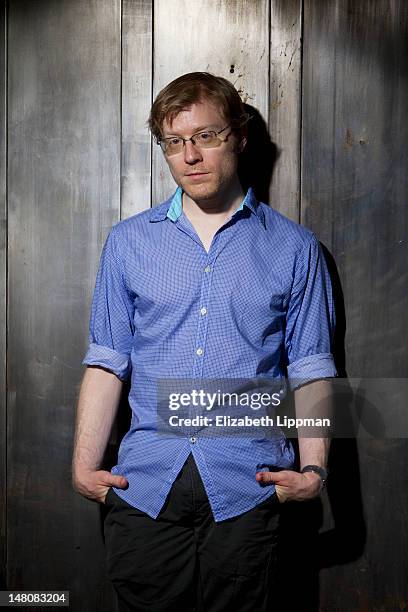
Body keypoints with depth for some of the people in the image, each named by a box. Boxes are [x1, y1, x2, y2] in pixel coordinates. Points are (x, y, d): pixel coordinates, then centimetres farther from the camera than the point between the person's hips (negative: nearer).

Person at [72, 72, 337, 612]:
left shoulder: (293, 247, 5)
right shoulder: (128, 241, 9)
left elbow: (310, 369, 4)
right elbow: (107, 361, 6)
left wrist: (313, 468, -5)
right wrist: (85, 464, 0)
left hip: (246, 487, -1)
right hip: (143, 486, 1)